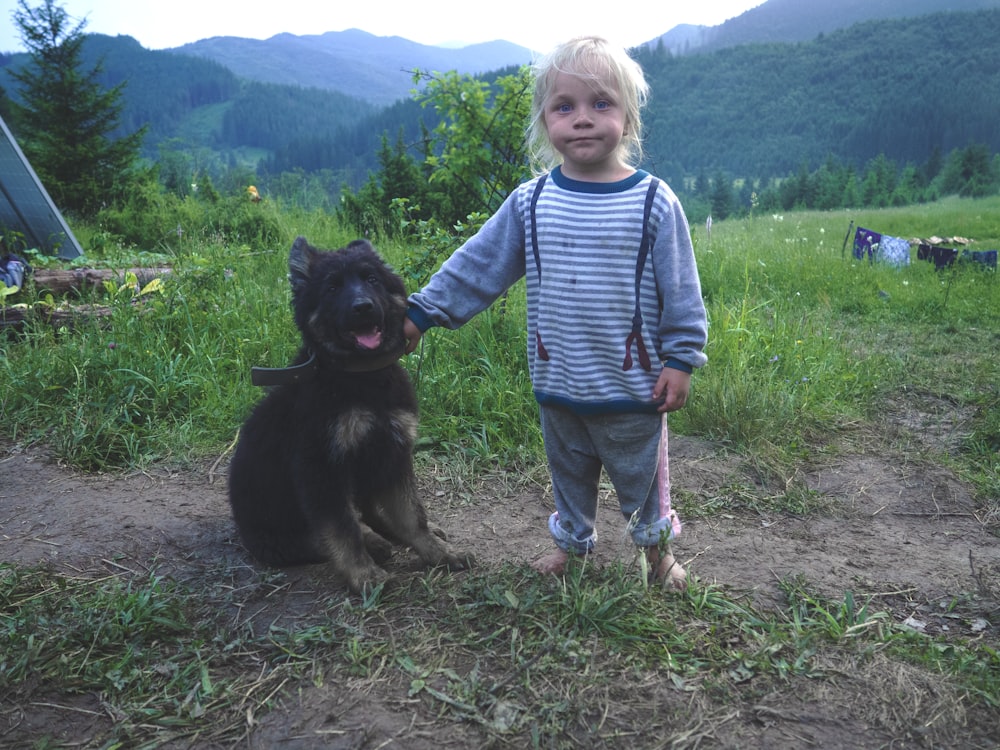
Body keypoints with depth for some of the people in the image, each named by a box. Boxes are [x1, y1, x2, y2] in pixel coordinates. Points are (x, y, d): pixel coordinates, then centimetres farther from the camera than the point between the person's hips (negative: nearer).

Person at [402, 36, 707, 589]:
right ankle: (572, 540, 45)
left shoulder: (654, 202, -10)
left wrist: (680, 359, -7)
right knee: (568, 470, 22)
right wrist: (422, 311, 1)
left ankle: (656, 543, 41)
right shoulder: (531, 201, -4)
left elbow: (680, 291, -6)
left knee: (640, 473, 16)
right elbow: (477, 264, 1)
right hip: (558, 383, 3)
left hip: (631, 385, -2)